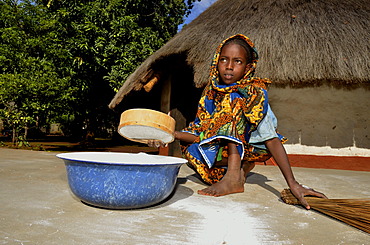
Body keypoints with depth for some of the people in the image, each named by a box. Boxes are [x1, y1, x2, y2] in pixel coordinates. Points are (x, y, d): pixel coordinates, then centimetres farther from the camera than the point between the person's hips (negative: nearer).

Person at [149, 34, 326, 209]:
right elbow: (201, 133, -6)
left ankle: (233, 177, -30)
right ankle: (240, 170, -1)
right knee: (191, 150, -19)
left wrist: (292, 183, -34)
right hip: (224, 150, 5)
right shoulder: (212, 91, -4)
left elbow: (272, 139, -26)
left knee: (233, 99, -26)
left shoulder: (255, 93, -18)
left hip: (250, 148, -5)